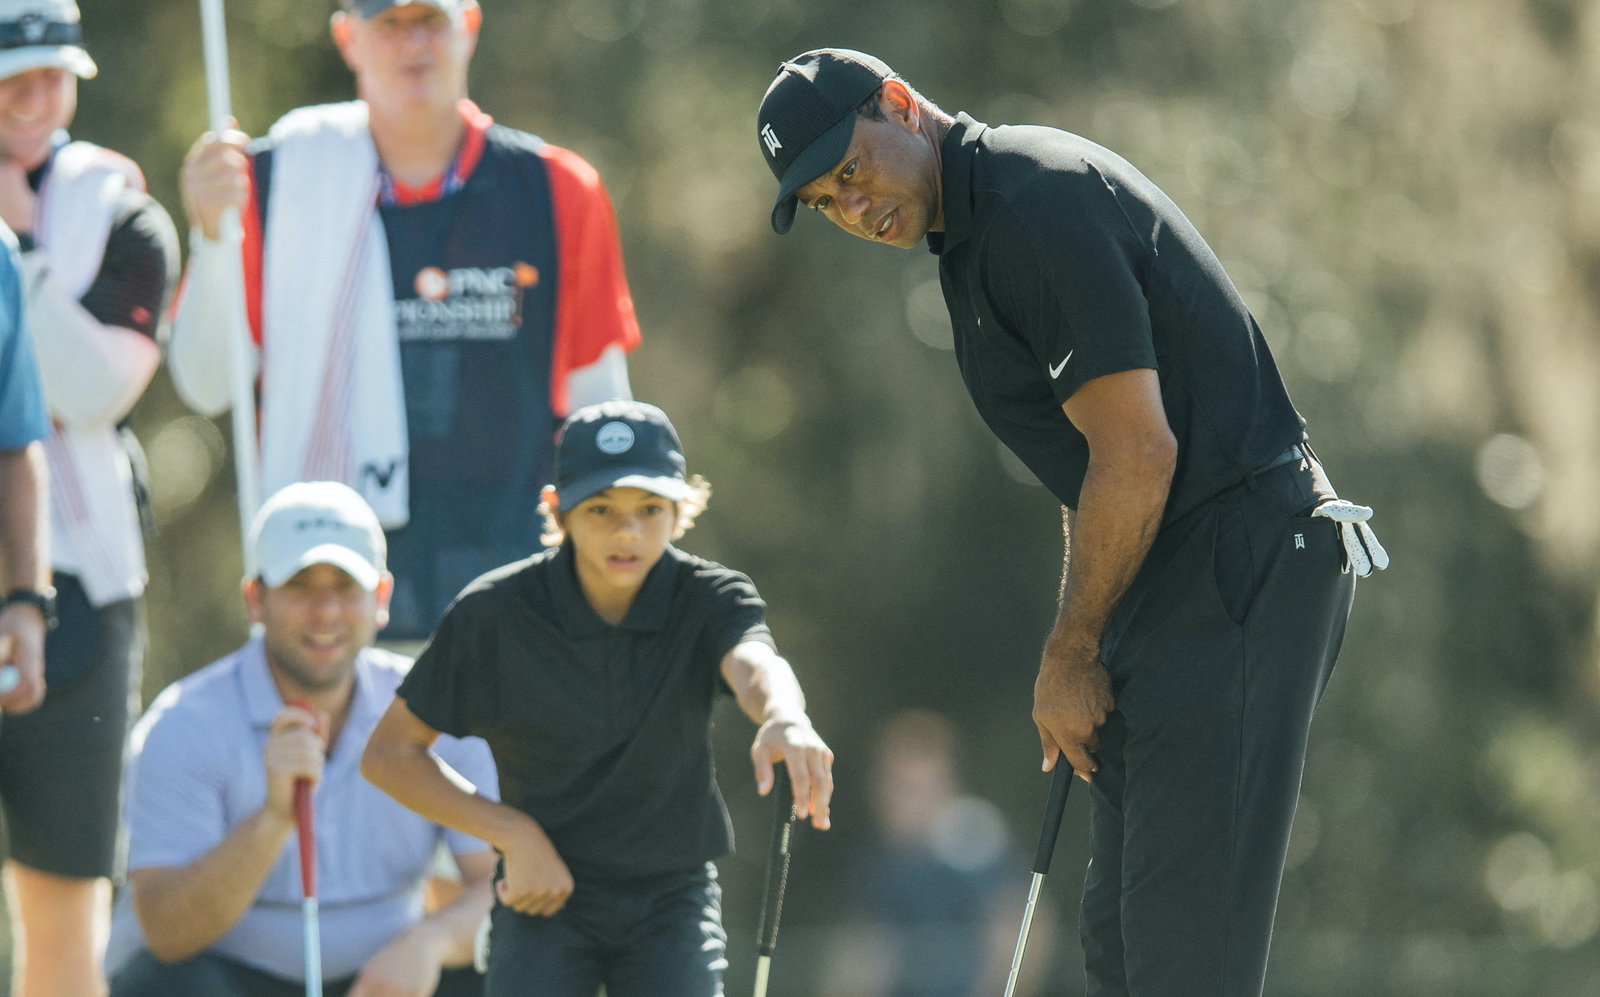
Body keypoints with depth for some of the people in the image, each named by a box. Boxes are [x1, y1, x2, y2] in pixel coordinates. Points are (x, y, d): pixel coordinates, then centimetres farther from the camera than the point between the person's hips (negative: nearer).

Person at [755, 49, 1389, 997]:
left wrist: (1072, 655, -10)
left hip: (1243, 572, -11)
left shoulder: (1037, 201, -16)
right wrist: (1079, 652, 20)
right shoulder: (973, 233, 17)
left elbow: (1137, 453, -20)